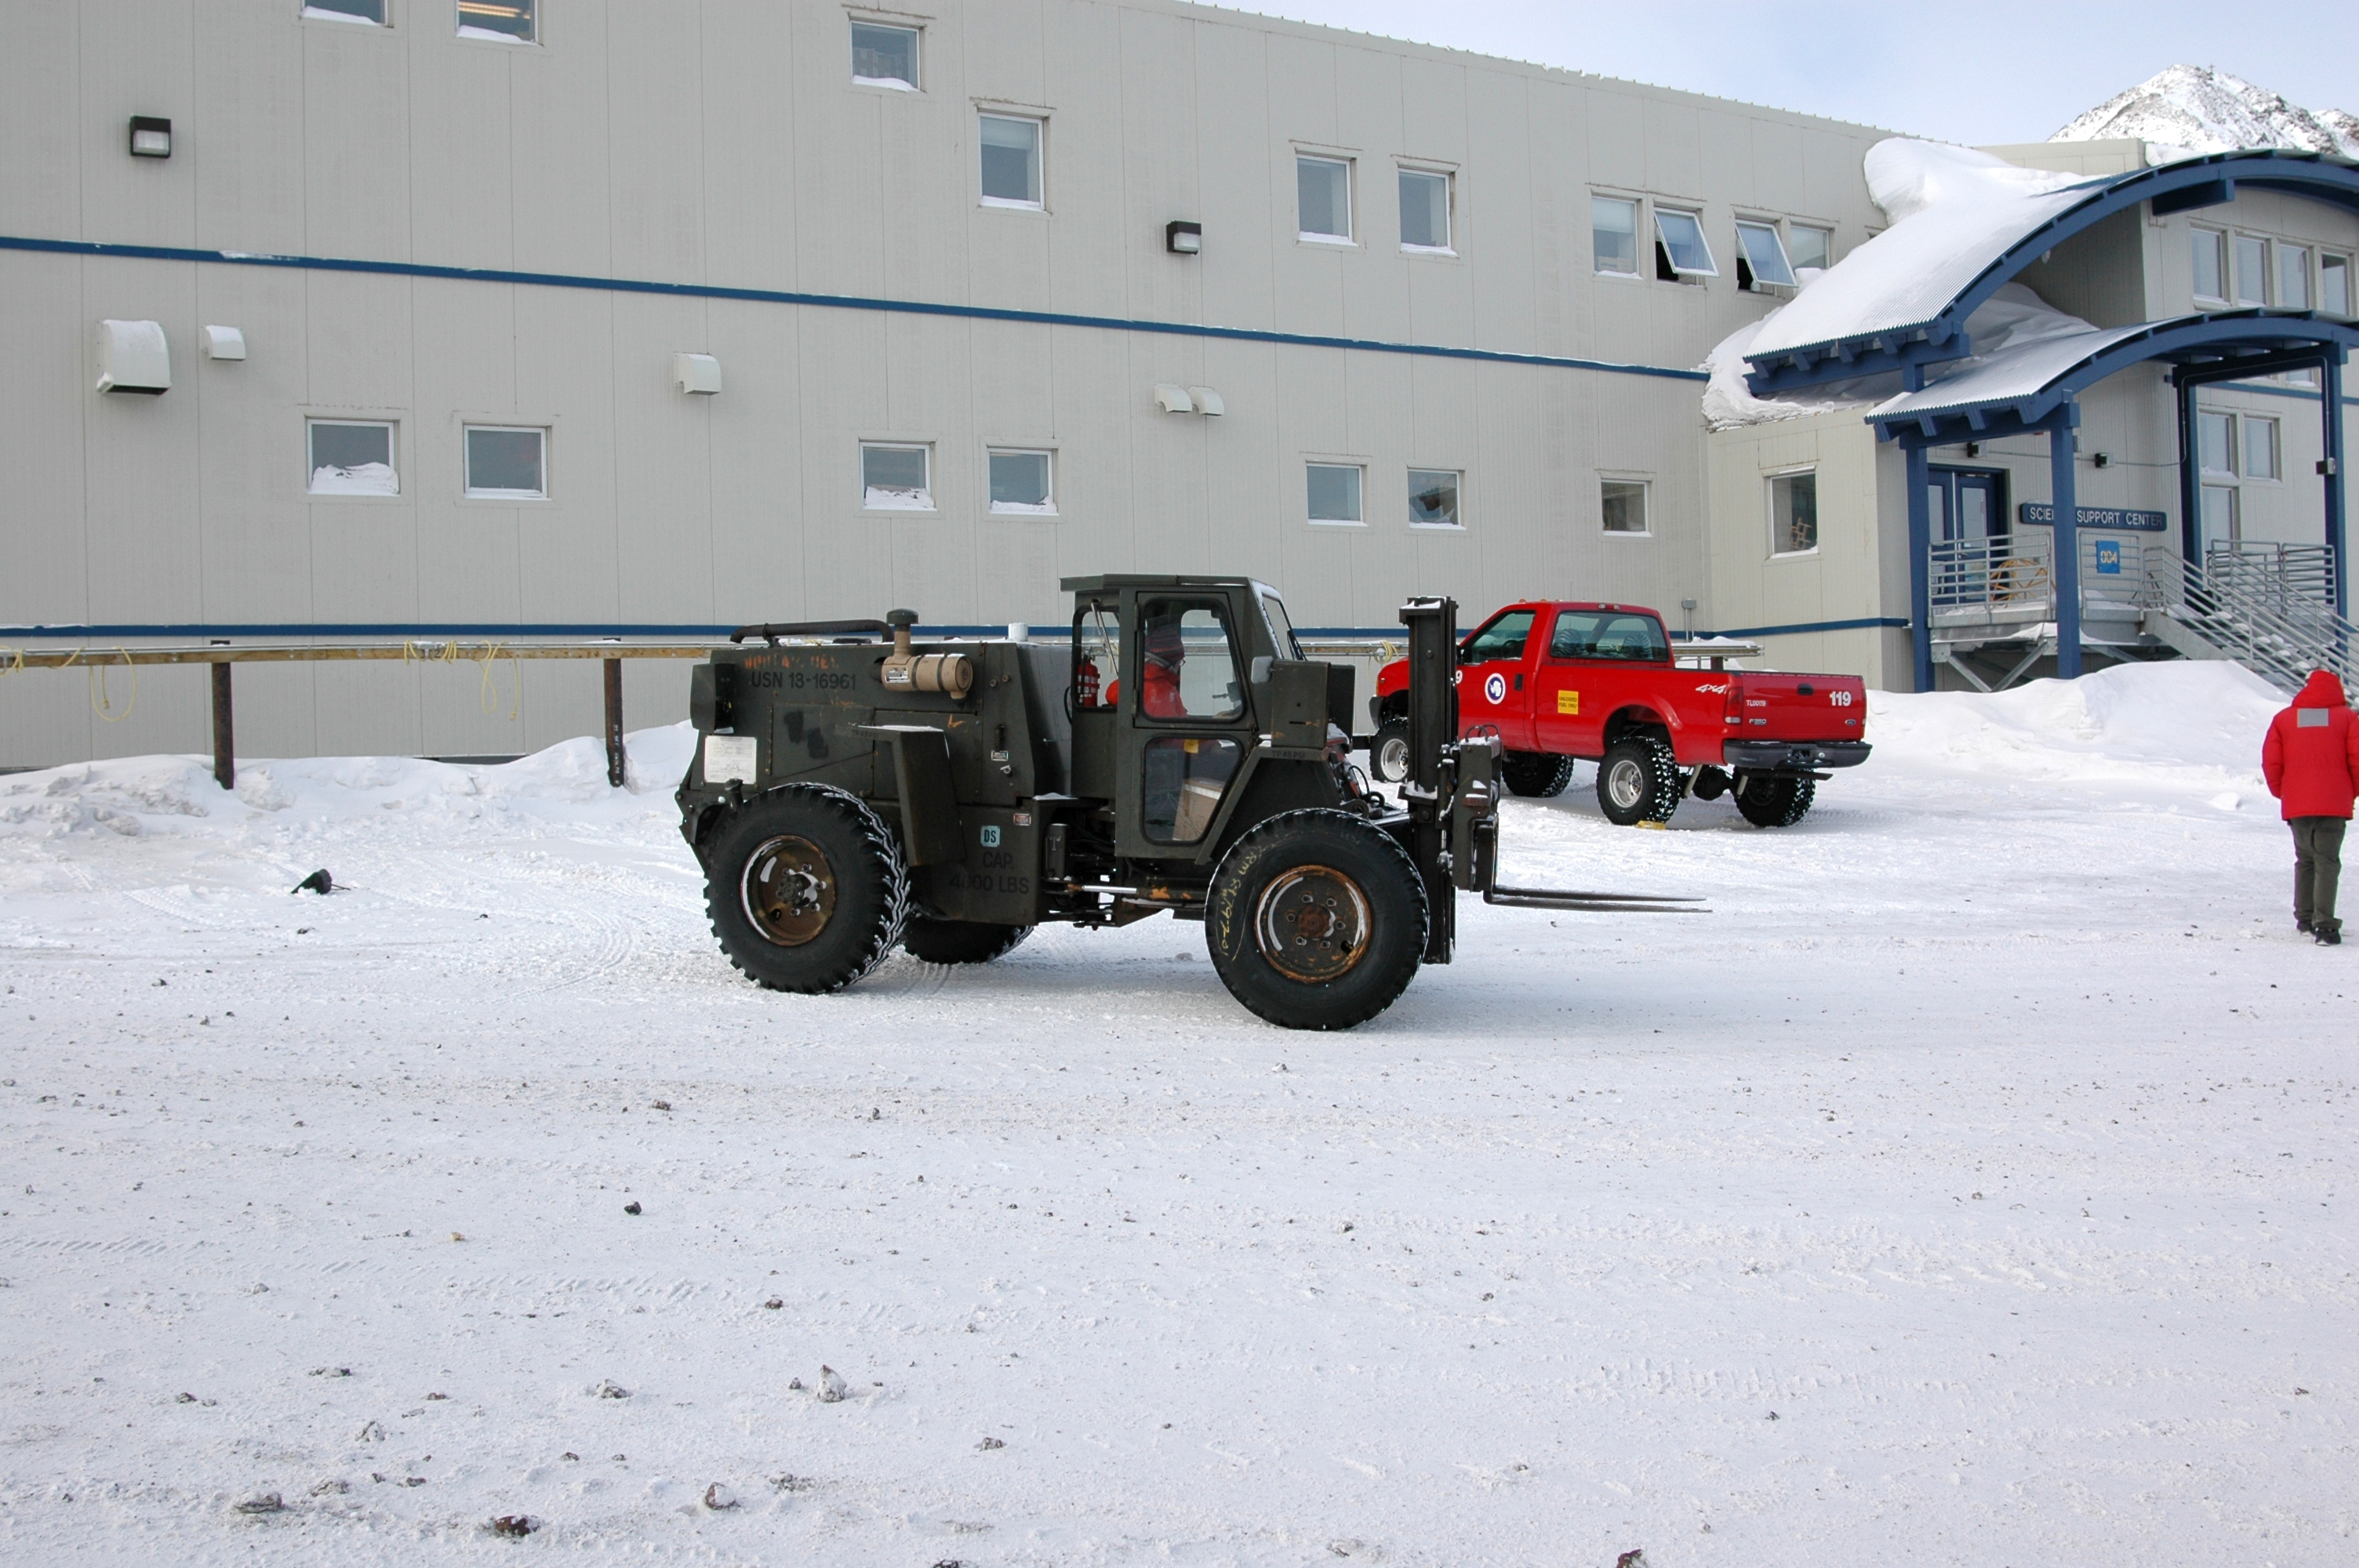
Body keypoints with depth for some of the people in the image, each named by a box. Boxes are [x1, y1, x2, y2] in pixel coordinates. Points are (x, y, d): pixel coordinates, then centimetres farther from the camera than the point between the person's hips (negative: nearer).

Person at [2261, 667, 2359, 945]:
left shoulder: (2284, 719, 7)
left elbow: (2271, 762, 2)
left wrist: (2281, 792, 17)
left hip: (2296, 805, 2)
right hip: (2334, 804, -2)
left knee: (2305, 860, 19)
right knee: (2327, 861, -4)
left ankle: (2305, 918, 23)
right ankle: (2324, 924, -17)